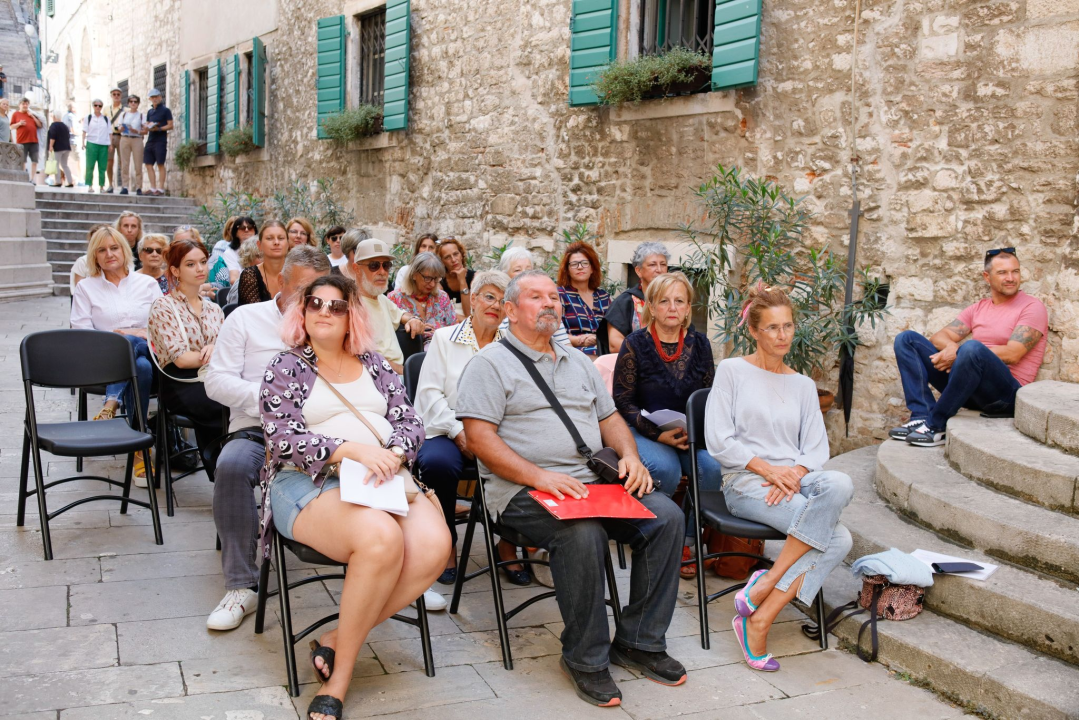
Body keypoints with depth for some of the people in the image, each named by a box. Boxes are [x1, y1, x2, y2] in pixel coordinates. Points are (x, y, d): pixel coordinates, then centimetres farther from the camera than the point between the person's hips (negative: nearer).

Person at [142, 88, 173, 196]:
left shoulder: (165, 110, 0)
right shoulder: (150, 112, 18)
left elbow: (170, 125, -5)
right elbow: (147, 125, 22)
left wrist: (158, 128, -18)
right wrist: (146, 128, -2)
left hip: (160, 140, -6)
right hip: (150, 140, 7)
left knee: (160, 165, -5)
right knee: (148, 164, 2)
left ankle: (161, 189, -3)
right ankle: (153, 188, 5)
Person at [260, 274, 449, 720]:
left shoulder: (374, 364, 19)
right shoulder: (285, 367, 7)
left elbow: (410, 423, 12)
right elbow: (282, 439, -6)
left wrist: (393, 454, -12)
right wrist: (353, 449, -19)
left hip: (381, 477, 5)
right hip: (308, 483, -4)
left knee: (434, 544, -26)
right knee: (381, 537, -35)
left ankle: (337, 642, -11)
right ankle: (341, 672, -16)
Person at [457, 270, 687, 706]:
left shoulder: (577, 361, 24)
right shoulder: (492, 363, 2)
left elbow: (609, 417, 26)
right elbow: (479, 437, -10)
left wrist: (630, 456, 3)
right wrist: (540, 477, -21)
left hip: (595, 482, 7)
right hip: (525, 490, -6)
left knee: (667, 517, -15)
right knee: (582, 534, -35)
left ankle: (639, 641, -2)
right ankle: (585, 658, -15)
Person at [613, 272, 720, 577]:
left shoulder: (699, 343, 6)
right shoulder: (635, 344, -5)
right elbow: (623, 402, -5)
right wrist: (659, 435, -16)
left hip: (691, 434, 4)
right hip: (644, 433, -3)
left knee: (712, 467, -26)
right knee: (667, 468, -32)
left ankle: (687, 541, -6)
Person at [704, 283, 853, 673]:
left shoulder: (803, 385, 21)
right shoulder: (732, 371, 6)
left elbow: (817, 448, 12)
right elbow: (718, 440, -3)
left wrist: (794, 473, -10)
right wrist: (767, 468, -14)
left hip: (794, 479, 5)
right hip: (745, 482, -5)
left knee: (839, 484, -32)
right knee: (836, 536, -28)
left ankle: (762, 589, -27)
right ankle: (758, 620, -18)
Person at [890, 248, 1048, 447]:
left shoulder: (1032, 307, 2)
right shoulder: (979, 308, 19)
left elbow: (1012, 354, -12)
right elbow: (938, 338, 10)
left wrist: (959, 352, -15)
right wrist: (951, 347, -14)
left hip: (1006, 393, -6)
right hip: (970, 390, 6)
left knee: (972, 348, -38)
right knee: (906, 339, -3)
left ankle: (935, 425, -27)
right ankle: (921, 416, -22)